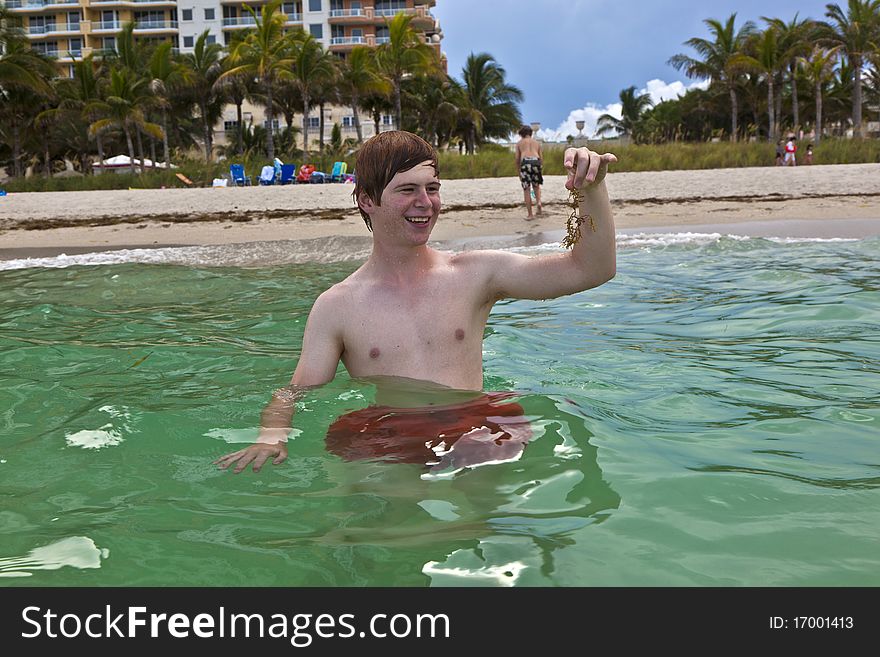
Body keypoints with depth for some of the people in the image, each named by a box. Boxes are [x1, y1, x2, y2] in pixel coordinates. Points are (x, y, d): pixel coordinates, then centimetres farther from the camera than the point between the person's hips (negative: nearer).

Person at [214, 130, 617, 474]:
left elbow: (591, 270, 4)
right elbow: (296, 394, 4)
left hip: (470, 433, 2)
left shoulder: (475, 274, 8)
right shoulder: (335, 307, 6)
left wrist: (593, 189, -11)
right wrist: (271, 437, -19)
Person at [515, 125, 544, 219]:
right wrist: (539, 167, 30)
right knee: (536, 186, 22)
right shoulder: (536, 142, 26)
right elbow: (541, 158, 19)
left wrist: (519, 172, 23)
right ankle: (538, 202, -6)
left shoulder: (519, 143, 21)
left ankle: (530, 215, 2)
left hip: (525, 163, -2)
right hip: (536, 161, 2)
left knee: (526, 189, 4)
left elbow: (517, 159, 14)